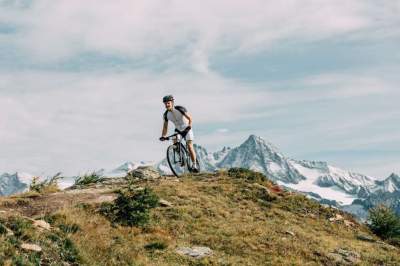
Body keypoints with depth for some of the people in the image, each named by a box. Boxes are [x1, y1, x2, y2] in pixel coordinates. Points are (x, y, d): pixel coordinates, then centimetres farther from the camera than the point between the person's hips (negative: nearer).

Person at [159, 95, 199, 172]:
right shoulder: (166, 114, -9)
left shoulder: (180, 109, -22)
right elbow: (165, 126, -3)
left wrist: (189, 126, -39)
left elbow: (190, 118, -20)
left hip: (187, 129, -5)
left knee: (190, 146, -16)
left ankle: (195, 165, -8)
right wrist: (163, 136, -18)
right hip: (178, 130, 5)